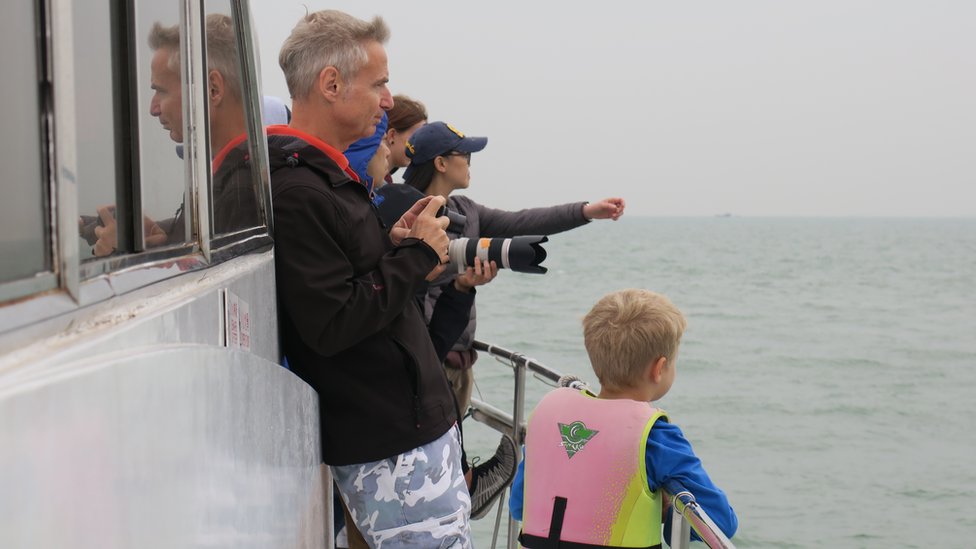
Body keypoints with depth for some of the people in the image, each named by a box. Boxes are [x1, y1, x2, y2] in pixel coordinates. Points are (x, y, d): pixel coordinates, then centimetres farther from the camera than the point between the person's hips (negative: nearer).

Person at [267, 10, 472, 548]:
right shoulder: (296, 192, -20)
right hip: (389, 443, -10)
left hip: (413, 420, 10)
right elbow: (331, 326, -24)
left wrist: (392, 245, 3)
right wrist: (416, 255, -14)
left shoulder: (326, 175, 14)